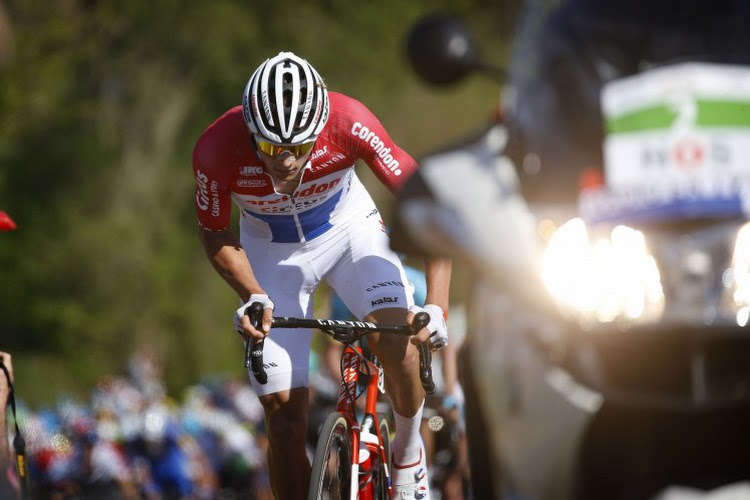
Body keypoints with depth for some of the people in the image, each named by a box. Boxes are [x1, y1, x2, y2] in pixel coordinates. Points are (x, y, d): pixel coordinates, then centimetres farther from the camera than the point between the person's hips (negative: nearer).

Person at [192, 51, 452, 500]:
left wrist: (436, 305, -35)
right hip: (272, 252, 0)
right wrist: (253, 297, -29)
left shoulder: (348, 122, -35)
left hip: (349, 227, 0)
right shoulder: (218, 149, -33)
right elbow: (216, 237, -13)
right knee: (284, 414, -6)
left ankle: (409, 456, 1)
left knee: (397, 340, -27)